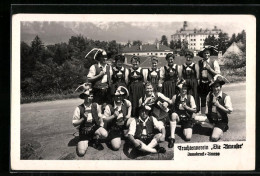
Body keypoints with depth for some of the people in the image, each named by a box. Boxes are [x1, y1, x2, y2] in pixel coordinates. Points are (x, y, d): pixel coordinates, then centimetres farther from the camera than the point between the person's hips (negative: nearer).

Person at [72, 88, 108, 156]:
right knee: (81, 152, -15)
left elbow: (100, 117, 11)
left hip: (95, 127, 2)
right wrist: (83, 118, -24)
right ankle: (86, 142, 21)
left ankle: (95, 138, 4)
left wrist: (100, 127, 4)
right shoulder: (79, 109, -14)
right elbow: (74, 123, -11)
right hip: (84, 131, -2)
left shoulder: (96, 106, -6)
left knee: (104, 134, -32)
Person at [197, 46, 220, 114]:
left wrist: (209, 68, -13)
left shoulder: (214, 62, -3)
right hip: (202, 83, 4)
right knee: (203, 101, 10)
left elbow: (218, 73, -6)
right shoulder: (199, 62, 9)